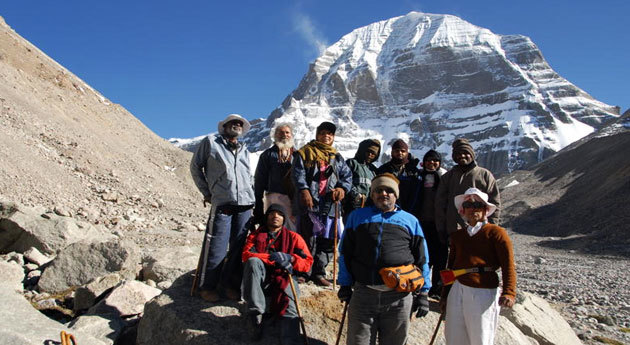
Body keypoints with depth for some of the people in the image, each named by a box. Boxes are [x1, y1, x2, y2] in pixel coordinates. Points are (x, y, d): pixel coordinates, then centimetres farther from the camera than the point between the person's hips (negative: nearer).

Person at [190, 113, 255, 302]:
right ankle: (207, 287, 8)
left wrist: (248, 195, 14)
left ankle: (230, 284, 15)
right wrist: (207, 192, 6)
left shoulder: (244, 150, 21)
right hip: (221, 203, -4)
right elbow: (195, 167, 10)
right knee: (216, 248, -6)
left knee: (240, 248, 3)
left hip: (245, 204, 5)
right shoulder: (210, 142, 7)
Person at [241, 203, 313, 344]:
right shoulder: (256, 235, 15)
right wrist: (272, 258, -17)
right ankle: (255, 313, -29)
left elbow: (307, 262, 4)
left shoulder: (293, 237, 13)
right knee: (253, 262, -28)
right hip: (261, 280, 1)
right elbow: (246, 255, -5)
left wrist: (290, 258, -16)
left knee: (290, 311, -26)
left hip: (284, 280, 0)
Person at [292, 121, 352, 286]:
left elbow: (347, 175, 16)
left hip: (329, 203, 5)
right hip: (310, 202, -5)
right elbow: (298, 173, -3)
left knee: (328, 240, 5)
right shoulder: (305, 152, 9)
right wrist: (304, 190, -19)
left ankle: (318, 273, 16)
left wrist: (342, 188, -5)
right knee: (309, 239, -7)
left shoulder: (337, 158, 23)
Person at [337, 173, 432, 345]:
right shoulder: (357, 216, 14)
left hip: (399, 298, 0)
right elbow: (345, 252, 13)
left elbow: (422, 259, 14)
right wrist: (345, 285, 7)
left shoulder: (411, 221, 14)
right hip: (363, 294, 0)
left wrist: (422, 293, 9)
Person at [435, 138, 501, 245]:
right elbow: (440, 204, 12)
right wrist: (441, 229, 5)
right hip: (454, 232, 2)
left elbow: (495, 203, 5)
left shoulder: (485, 175, 7)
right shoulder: (447, 177, 13)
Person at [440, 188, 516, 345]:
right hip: (457, 289, 5)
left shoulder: (496, 232, 0)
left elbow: (508, 265, -9)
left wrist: (509, 293, -23)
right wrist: (445, 295, 21)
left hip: (483, 292, -5)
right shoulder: (457, 235, 16)